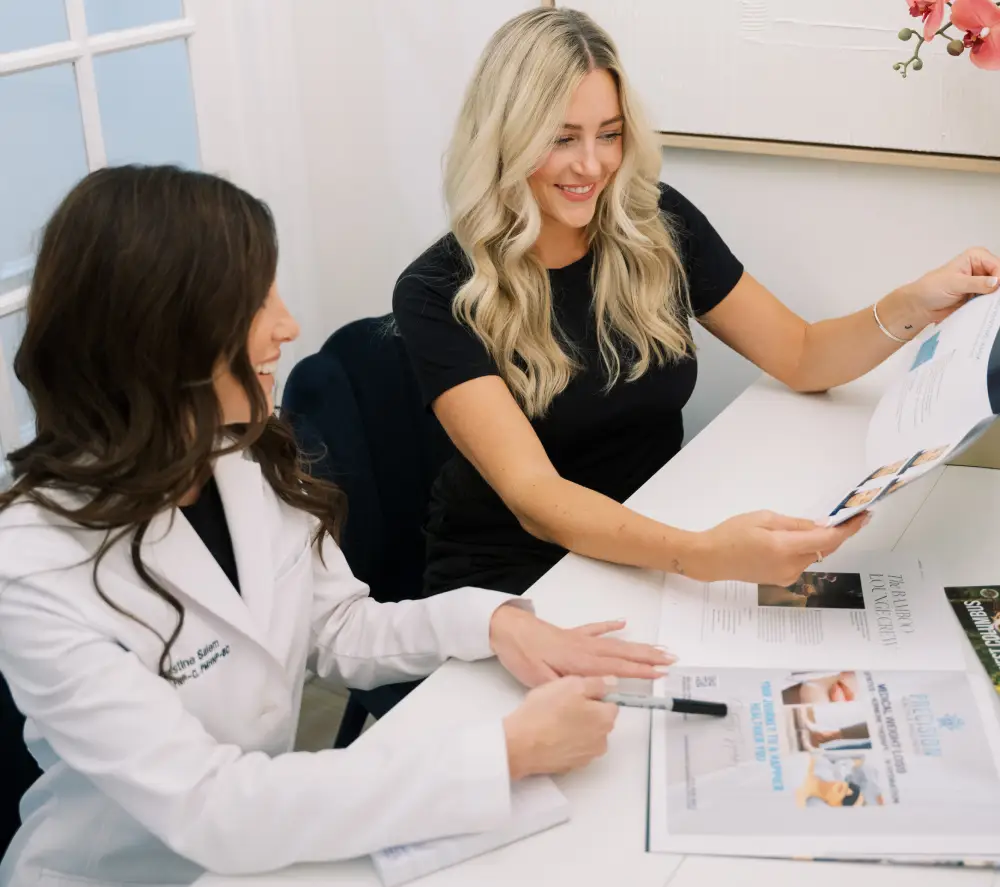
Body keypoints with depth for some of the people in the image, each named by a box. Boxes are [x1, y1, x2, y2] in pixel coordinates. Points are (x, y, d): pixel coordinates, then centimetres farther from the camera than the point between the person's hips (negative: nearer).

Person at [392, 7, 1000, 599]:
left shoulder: (659, 226, -2)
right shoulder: (439, 295, -15)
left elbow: (800, 358, 7)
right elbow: (532, 496, -26)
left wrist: (913, 306, -13)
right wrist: (702, 555, -42)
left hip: (651, 550, 5)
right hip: (510, 580, -4)